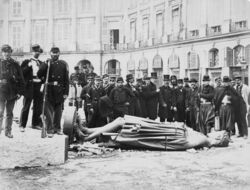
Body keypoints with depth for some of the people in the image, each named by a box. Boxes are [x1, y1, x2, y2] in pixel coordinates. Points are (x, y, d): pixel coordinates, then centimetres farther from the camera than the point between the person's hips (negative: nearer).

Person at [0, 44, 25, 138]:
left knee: (10, 113, 10)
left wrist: (20, 91, 1)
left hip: (12, 92, 2)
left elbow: (21, 79, 7)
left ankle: (8, 131, 19)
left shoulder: (15, 64, 5)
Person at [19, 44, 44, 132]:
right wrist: (28, 66, -17)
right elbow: (21, 73, -6)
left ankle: (35, 123, 19)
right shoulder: (26, 62, 5)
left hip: (39, 85, 4)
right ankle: (22, 125, 3)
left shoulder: (41, 63, 15)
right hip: (29, 85, -4)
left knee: (38, 106, 7)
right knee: (26, 106, -3)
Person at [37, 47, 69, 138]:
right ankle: (50, 130, 0)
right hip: (49, 90, -1)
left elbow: (66, 79, 3)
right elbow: (39, 75, -6)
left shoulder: (63, 64, 5)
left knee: (58, 110, 10)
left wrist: (66, 92, -2)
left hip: (59, 91, 1)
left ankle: (57, 128, 24)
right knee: (49, 110, -4)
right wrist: (46, 65, -17)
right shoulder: (46, 63, 5)